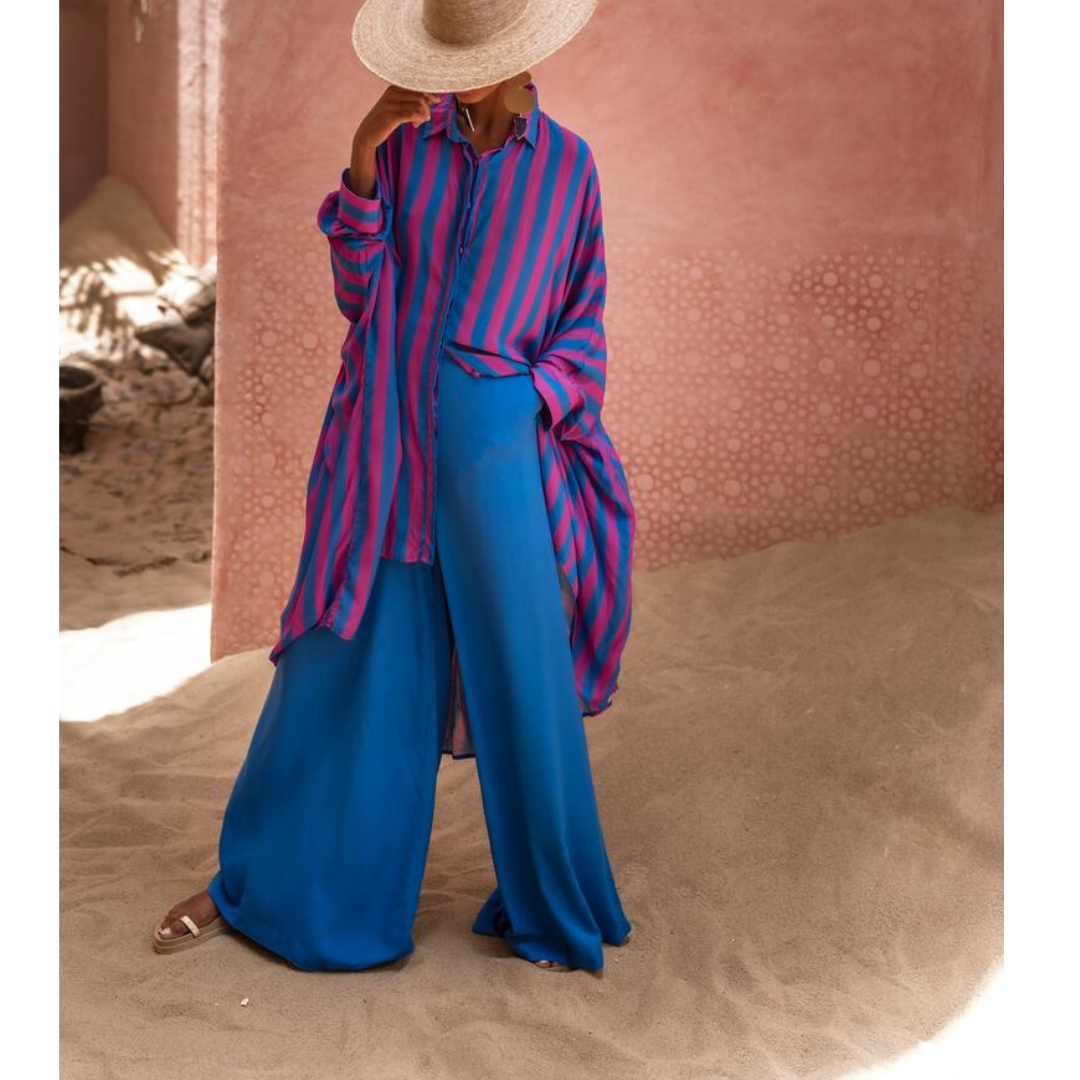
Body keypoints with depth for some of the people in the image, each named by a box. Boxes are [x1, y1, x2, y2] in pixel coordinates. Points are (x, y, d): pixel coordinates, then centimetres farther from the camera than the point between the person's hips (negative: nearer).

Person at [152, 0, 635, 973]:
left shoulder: (567, 164, 6)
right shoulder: (405, 141, 6)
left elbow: (583, 321, 9)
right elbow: (360, 292, 3)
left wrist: (533, 402, -9)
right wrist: (363, 159, -7)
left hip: (500, 431, -1)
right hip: (390, 438, 1)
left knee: (521, 671, 2)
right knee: (346, 666, 6)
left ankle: (548, 911, 19)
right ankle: (256, 883, 23)